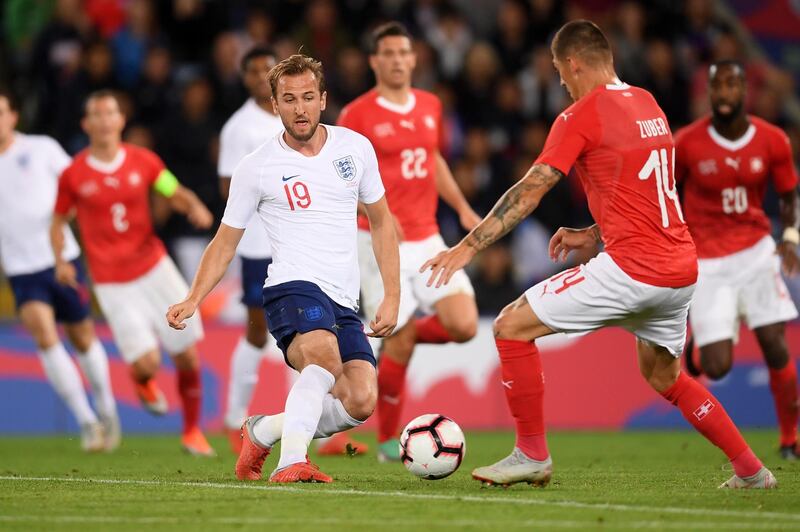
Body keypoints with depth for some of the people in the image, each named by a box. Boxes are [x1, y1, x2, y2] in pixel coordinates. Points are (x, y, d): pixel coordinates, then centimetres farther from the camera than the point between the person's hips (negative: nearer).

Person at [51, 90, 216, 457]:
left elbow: (177, 194, 9)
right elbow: (58, 221, 7)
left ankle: (192, 431, 23)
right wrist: (60, 261, -7)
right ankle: (143, 383, 25)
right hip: (113, 284, -2)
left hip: (155, 268, 2)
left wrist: (195, 208, -13)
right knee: (147, 362, -14)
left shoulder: (143, 161, -1)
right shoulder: (74, 175, -5)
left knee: (188, 357, 2)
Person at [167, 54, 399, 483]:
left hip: (345, 303, 4)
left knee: (361, 403, -13)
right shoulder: (256, 168, 1)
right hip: (293, 288, -4)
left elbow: (380, 222, 19)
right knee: (324, 356, -36)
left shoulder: (355, 148, 9)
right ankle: (291, 463, -41)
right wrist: (193, 299, -4)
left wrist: (392, 296, 12)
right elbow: (226, 242, 10)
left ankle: (262, 432, 8)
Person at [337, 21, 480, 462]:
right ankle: (388, 442, 10)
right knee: (400, 349, -8)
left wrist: (462, 208, 17)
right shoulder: (357, 115, -7)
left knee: (463, 324, -12)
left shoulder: (430, 107, 11)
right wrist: (374, 212, -21)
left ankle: (398, 336, 19)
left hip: (427, 240, 5)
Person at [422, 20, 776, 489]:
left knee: (513, 327, -1)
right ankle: (751, 470, 26)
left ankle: (532, 455, 2)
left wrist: (469, 247, -9)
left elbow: (529, 192, -11)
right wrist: (592, 235, 21)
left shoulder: (581, 116, -7)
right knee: (664, 376, 28)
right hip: (681, 269, 8)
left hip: (630, 269, -8)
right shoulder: (648, 104, 16)